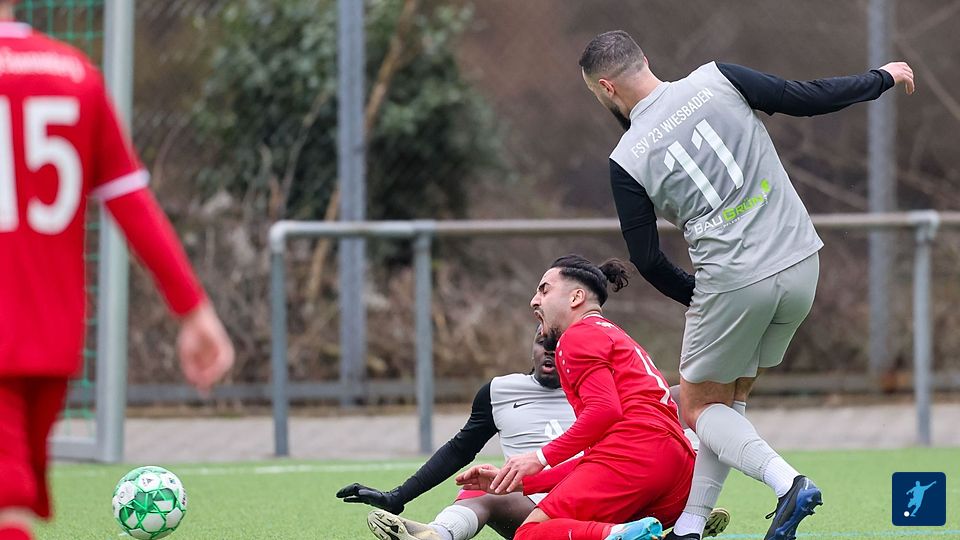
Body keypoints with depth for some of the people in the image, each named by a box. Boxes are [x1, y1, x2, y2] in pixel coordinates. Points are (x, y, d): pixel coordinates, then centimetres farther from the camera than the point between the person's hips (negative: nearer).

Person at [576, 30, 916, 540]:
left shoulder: (627, 161, -5)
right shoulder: (715, 79, -1)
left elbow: (647, 261, 0)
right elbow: (808, 98, 0)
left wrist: (696, 298, 17)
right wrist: (882, 77, 17)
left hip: (733, 282, -4)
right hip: (801, 267, 4)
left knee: (700, 407, 14)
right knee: (730, 399, 20)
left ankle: (786, 481, -11)